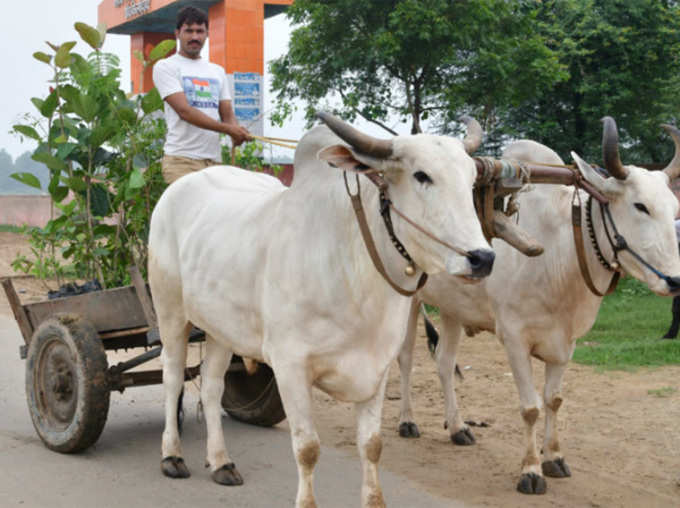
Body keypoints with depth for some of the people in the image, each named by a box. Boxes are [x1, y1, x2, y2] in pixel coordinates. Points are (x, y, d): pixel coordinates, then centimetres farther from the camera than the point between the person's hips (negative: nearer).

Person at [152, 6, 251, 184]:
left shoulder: (217, 71, 20)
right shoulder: (165, 67, 2)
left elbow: (227, 114, 16)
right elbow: (184, 111, -11)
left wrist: (236, 132, -10)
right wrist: (228, 129, -19)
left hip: (214, 158, 6)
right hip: (181, 159, -5)